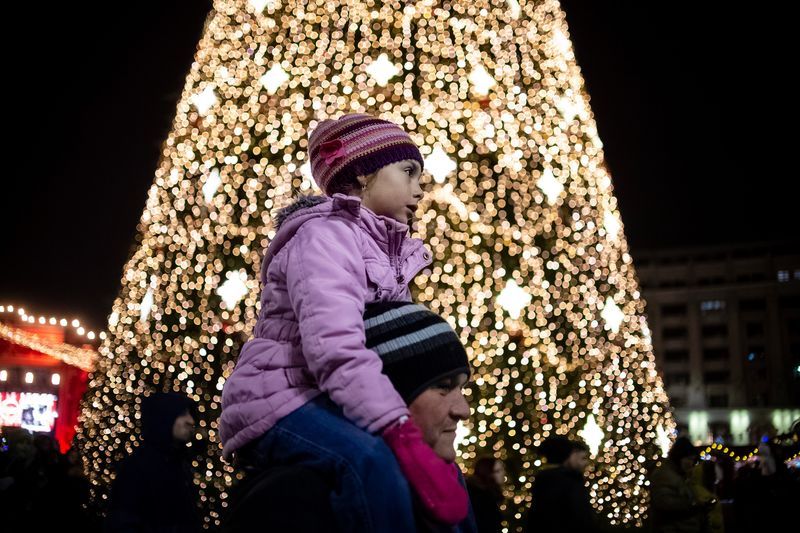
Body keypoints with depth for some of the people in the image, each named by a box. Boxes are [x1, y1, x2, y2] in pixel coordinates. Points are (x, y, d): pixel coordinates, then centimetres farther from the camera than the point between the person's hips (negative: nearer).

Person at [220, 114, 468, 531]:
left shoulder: (389, 253, 17)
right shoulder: (326, 233, -12)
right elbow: (335, 348, -28)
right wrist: (407, 439, -36)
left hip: (332, 405, 9)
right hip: (279, 401, -9)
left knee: (444, 473, 2)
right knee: (372, 460, -34)